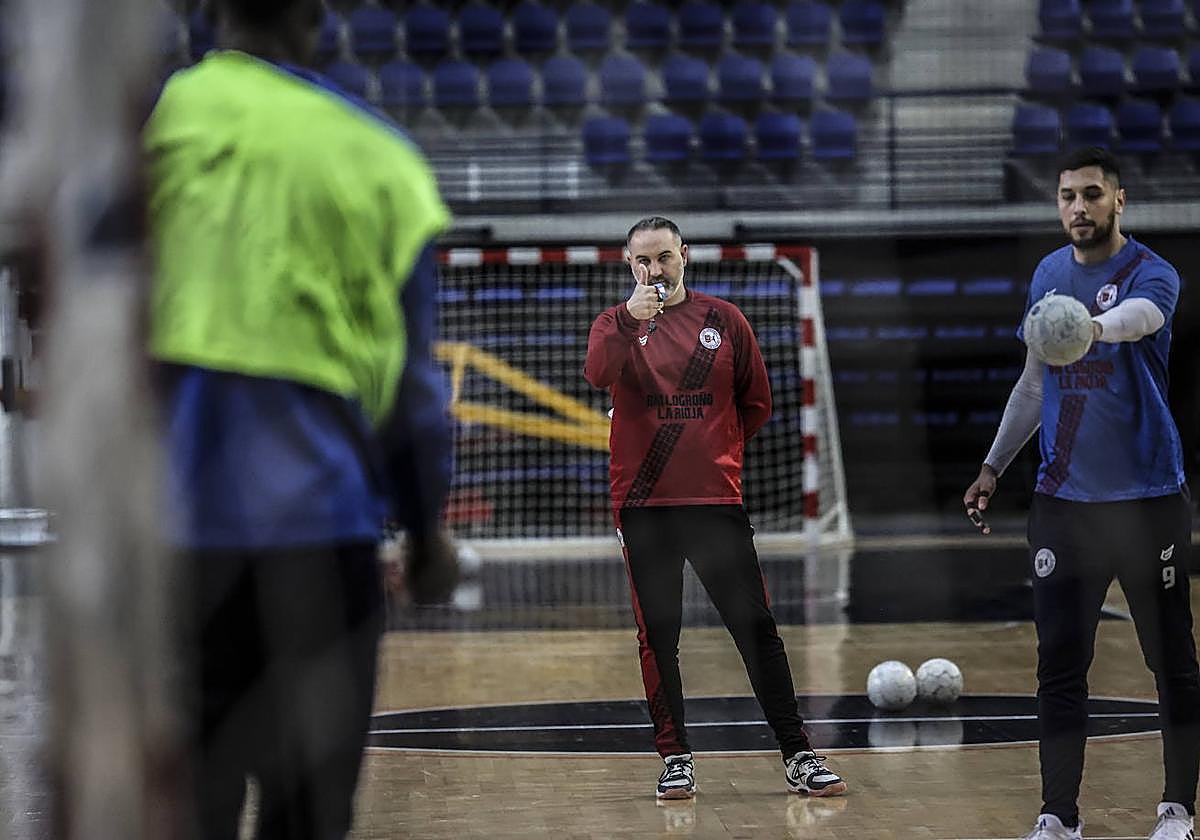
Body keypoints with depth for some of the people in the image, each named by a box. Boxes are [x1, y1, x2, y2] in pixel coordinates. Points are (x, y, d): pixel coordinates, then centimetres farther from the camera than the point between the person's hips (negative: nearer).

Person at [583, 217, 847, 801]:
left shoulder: (723, 319, 8)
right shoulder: (618, 324, 5)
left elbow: (756, 402, 14)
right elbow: (597, 375, -17)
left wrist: (717, 448, 7)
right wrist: (630, 320, -30)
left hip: (716, 497, 0)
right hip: (644, 504, 0)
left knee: (756, 627, -2)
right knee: (658, 635, 3)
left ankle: (798, 757, 2)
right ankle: (675, 758, 12)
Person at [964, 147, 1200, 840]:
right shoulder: (1049, 275, 9)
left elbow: (1133, 317, -34)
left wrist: (1086, 327, -56)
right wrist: (994, 466, 17)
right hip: (1064, 498, 5)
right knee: (1060, 664, 1)